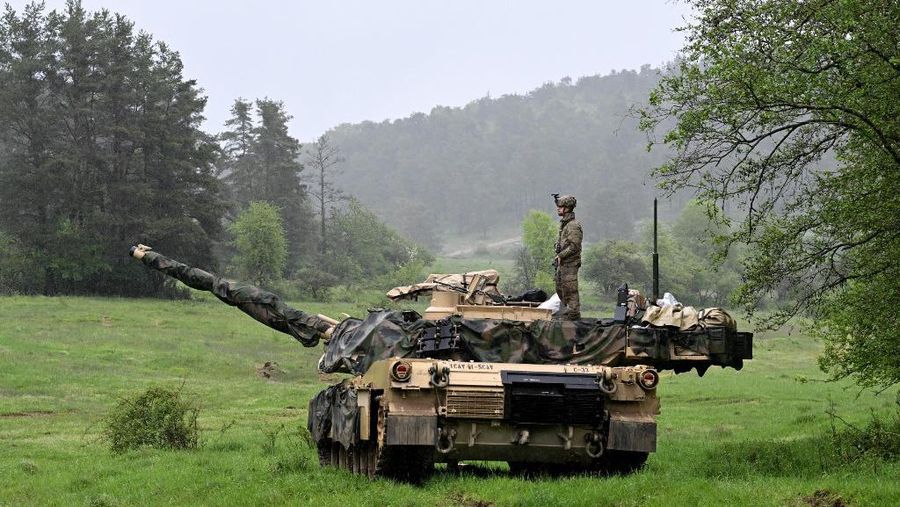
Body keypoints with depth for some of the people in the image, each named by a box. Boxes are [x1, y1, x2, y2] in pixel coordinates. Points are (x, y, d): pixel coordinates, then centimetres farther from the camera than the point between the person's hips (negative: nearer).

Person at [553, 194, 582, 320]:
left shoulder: (573, 225, -15)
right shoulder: (563, 224, 15)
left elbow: (574, 246, -20)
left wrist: (560, 256, -18)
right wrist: (558, 258, 14)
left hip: (570, 264, -10)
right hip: (562, 264, 10)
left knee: (570, 290, -6)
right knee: (560, 288, 16)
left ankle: (573, 313, -1)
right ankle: (564, 311, 24)